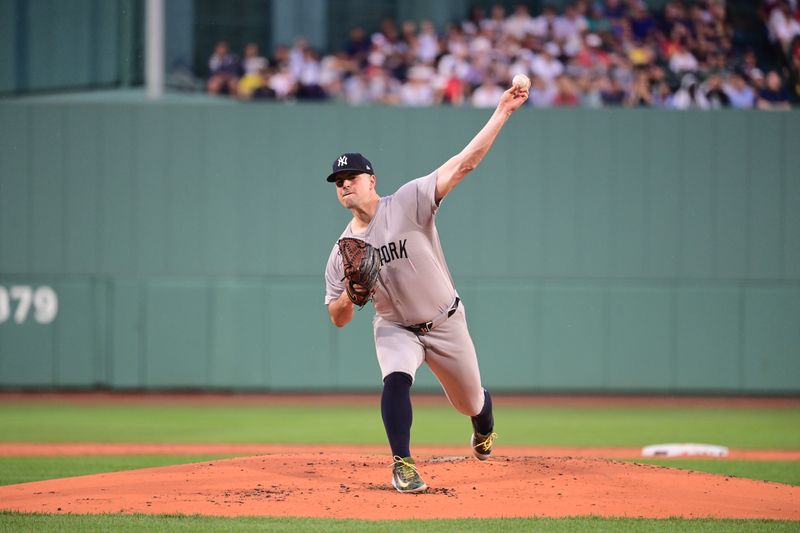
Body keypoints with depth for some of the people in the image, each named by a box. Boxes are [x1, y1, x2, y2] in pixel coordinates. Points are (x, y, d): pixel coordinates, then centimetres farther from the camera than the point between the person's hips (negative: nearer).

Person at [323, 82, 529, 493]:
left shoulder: (408, 203, -19)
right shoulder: (342, 252, -8)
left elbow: (463, 164, -26)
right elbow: (339, 319, -3)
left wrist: (502, 112, -35)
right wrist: (350, 293, -27)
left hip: (445, 323, -1)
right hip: (394, 328, 1)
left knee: (470, 402, 15)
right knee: (396, 379, -31)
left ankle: (484, 429, 52)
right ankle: (402, 466, -23)